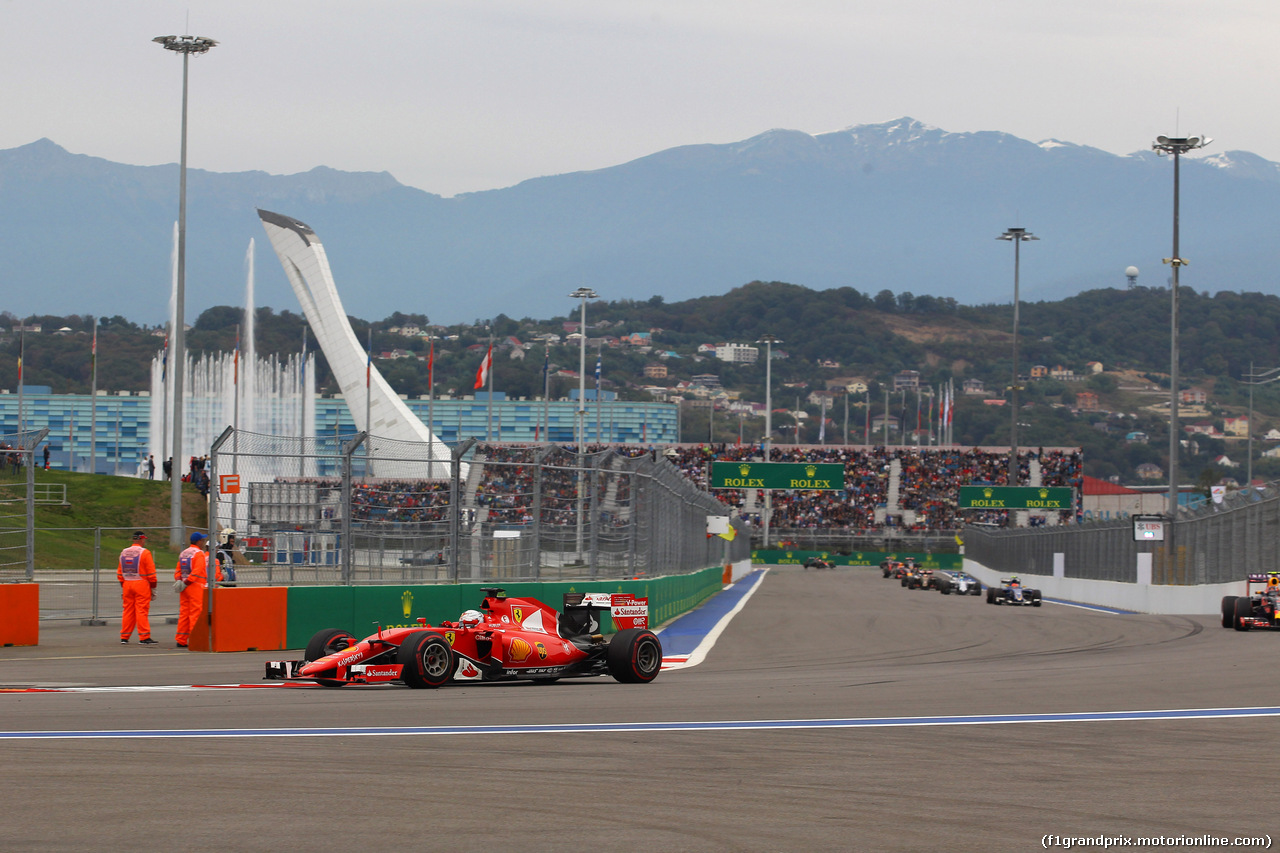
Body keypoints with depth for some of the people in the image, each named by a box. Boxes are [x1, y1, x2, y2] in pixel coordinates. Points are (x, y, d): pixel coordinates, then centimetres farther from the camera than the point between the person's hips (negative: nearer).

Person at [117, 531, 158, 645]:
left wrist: (122, 588, 20)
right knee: (142, 611, -5)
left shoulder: (123, 553, 11)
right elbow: (151, 573, -8)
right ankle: (144, 638, -6)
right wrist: (153, 589, -1)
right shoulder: (145, 553, -7)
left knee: (128, 611, 10)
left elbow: (119, 573, 14)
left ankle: (124, 638, 11)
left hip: (127, 584, 5)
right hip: (141, 585, -5)